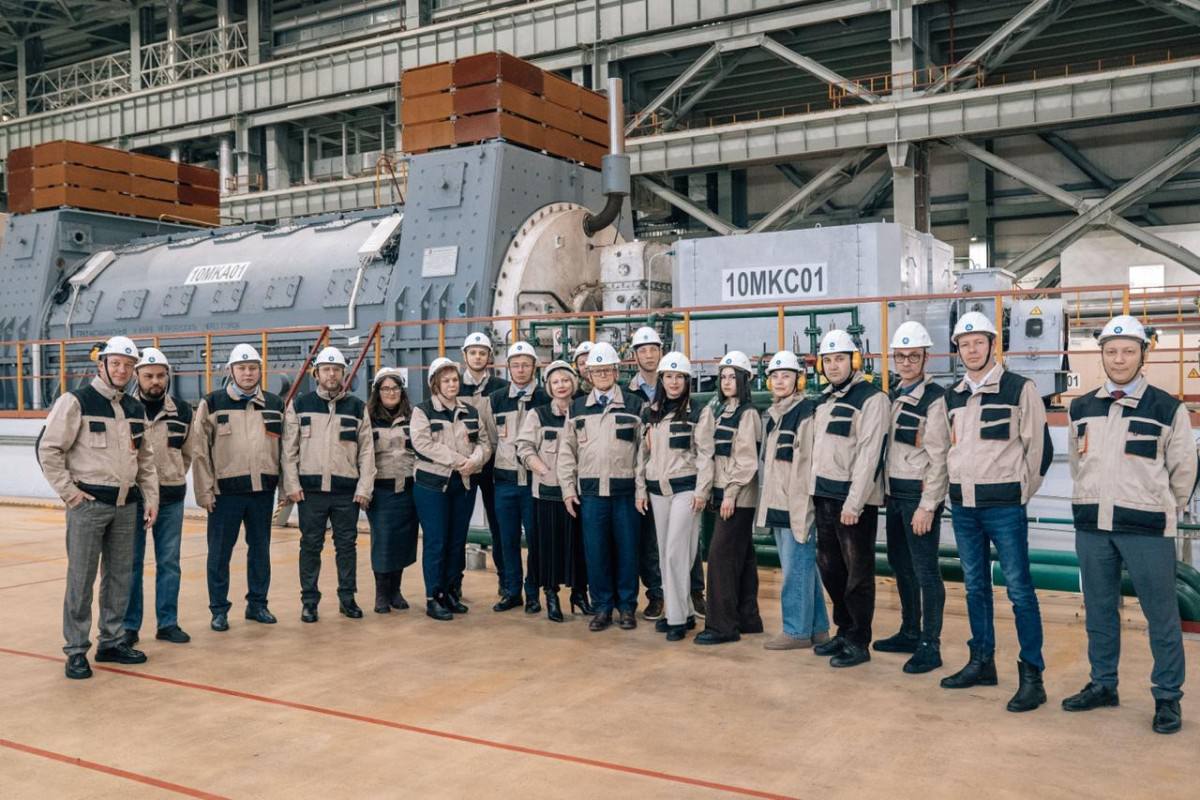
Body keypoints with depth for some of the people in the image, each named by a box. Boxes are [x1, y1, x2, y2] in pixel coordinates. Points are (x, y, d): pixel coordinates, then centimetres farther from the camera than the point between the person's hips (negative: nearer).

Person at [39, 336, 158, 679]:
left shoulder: (136, 409, 12)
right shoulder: (76, 402, -8)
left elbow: (145, 458, 17)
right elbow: (48, 449, -8)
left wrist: (150, 498, 12)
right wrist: (68, 491, -10)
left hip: (126, 505, 6)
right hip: (88, 502, -6)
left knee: (120, 576, 11)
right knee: (81, 579, -2)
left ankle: (111, 641, 23)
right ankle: (76, 651, 7)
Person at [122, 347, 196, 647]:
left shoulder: (182, 412, 5)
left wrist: (173, 480, 12)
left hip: (171, 499, 3)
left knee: (169, 562, 8)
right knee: (131, 563, 4)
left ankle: (168, 623, 17)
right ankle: (129, 625, 14)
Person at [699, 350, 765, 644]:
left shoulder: (748, 413, -9)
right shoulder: (721, 411, 16)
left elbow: (747, 459, -15)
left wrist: (731, 493, -18)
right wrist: (713, 491, 12)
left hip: (738, 496, -8)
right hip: (723, 493, 8)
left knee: (721, 555, -10)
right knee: (741, 556, 12)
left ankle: (722, 625, -5)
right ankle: (748, 618, 19)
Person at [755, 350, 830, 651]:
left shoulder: (807, 413, -10)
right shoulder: (773, 415, 17)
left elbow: (808, 464, -16)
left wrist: (803, 509, -19)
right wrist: (767, 503, 18)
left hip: (797, 506, -9)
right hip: (777, 505, 9)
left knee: (797, 569, -2)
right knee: (804, 568, 14)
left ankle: (797, 631, 7)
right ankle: (817, 628, 22)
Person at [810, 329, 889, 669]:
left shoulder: (871, 398, -10)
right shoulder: (824, 399, 15)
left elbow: (869, 454, -16)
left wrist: (854, 502, -20)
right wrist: (815, 490, 11)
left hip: (854, 500, -8)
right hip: (824, 497, 8)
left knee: (858, 573, 0)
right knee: (830, 568, 15)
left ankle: (859, 642, 10)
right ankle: (844, 631, 29)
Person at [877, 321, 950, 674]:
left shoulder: (935, 398, -11)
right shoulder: (893, 395, 13)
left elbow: (939, 457, -15)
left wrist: (927, 506, -18)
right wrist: (887, 492, 13)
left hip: (919, 495, -8)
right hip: (895, 492, 8)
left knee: (925, 571, -4)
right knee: (900, 565, 16)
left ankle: (930, 647, 4)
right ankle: (909, 633, 29)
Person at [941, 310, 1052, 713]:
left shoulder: (1020, 389, -5)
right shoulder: (953, 396, 12)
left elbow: (1039, 446, -4)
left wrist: (1021, 491, 0)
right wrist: (959, 483, 12)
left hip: (1004, 504, -6)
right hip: (962, 504, 6)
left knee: (1018, 588, -5)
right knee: (975, 586, 13)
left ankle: (1032, 675, 2)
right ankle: (982, 661, 24)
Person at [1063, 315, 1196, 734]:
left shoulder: (1168, 409, -4)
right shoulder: (1081, 408, 8)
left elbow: (1183, 470, 3)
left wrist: (1159, 512, 10)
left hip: (1146, 530, -4)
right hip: (1091, 525, 4)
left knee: (1161, 615, 3)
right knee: (1099, 610, 13)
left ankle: (1167, 697, 16)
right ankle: (1103, 684, 27)